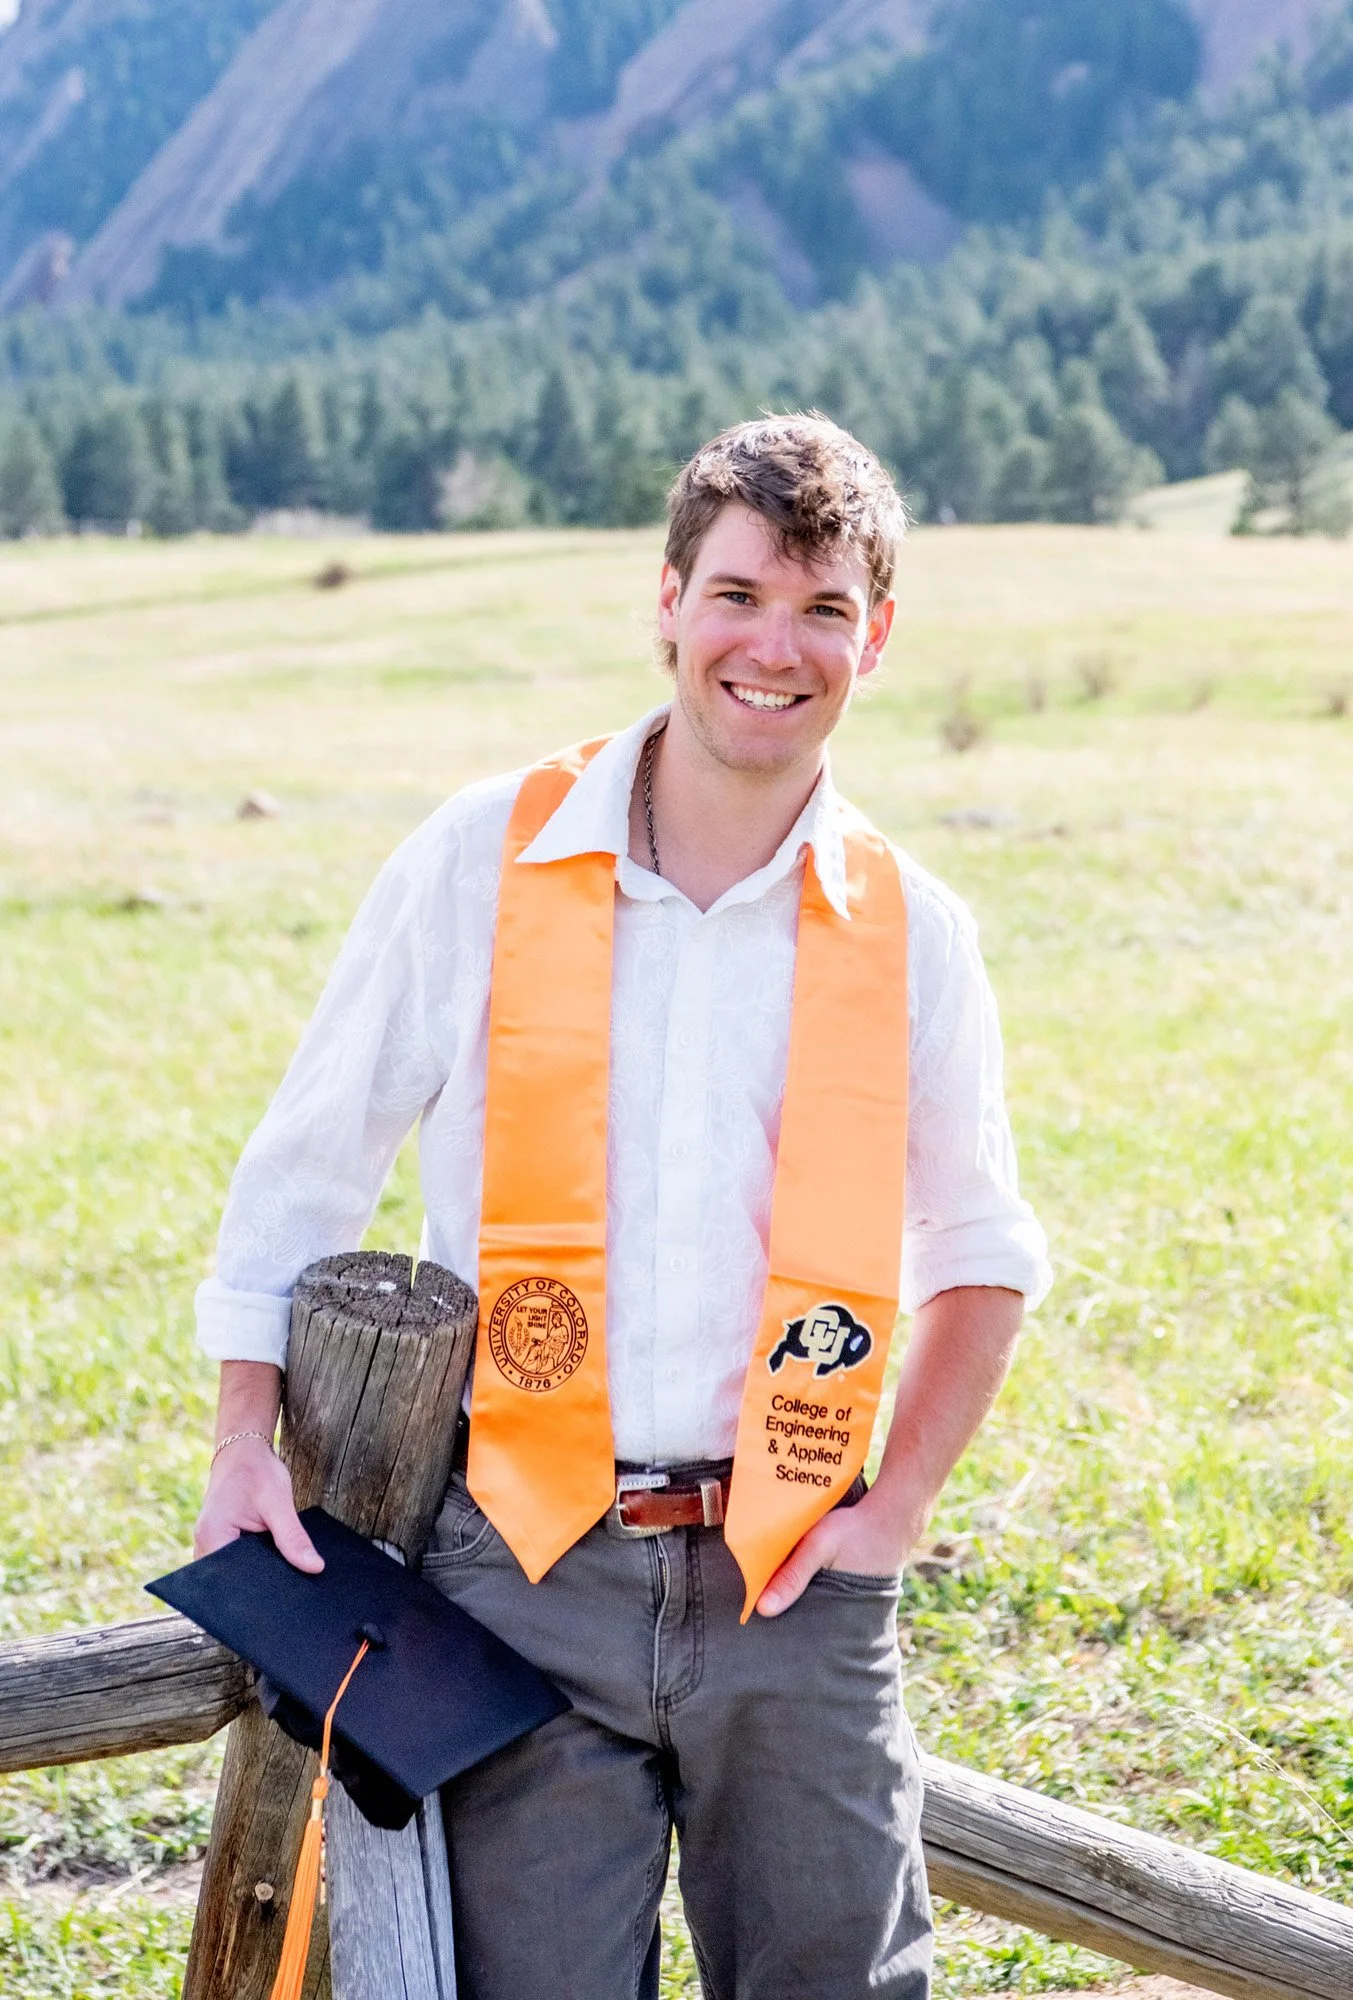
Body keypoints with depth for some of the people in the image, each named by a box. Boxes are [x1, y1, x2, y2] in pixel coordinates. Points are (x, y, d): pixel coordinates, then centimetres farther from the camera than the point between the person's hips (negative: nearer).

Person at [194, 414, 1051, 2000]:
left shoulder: (911, 933, 3)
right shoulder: (483, 859, -2)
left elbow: (982, 1256, 15)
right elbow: (305, 1167, 5)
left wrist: (898, 1505, 5)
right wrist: (248, 1442, -2)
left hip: (789, 1585, 2)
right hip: (524, 1572, -1)